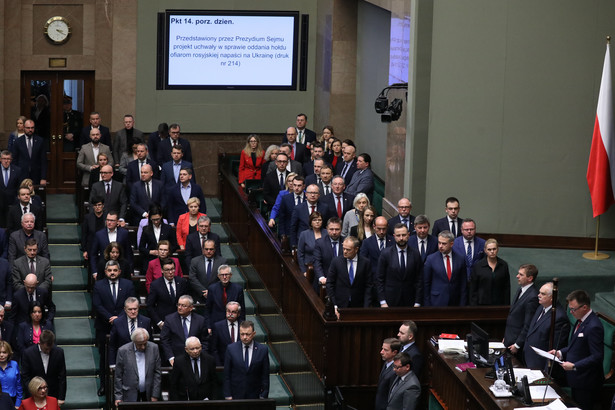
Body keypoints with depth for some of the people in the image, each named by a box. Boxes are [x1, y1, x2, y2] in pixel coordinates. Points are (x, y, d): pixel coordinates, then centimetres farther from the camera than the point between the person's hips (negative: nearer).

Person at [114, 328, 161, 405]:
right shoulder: (123, 351, -7)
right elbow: (118, 376, -2)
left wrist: (155, 395, -1)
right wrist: (118, 397, -4)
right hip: (131, 394, -2)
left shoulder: (154, 348, -2)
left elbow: (157, 373, 2)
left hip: (149, 392, 2)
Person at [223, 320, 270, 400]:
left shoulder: (262, 350, -3)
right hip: (236, 396, 0)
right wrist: (228, 396, -3)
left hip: (255, 396, 0)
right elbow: (227, 375, 0)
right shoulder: (231, 349, -3)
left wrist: (263, 396, -2)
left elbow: (265, 376, 1)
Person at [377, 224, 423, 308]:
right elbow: (380, 279, -1)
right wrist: (382, 302, -7)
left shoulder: (415, 255, 3)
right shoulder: (385, 253, -1)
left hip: (409, 302, 1)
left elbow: (419, 281, 4)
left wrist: (417, 303, -1)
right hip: (390, 302, -1)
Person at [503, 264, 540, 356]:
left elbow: (528, 325, -20)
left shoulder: (532, 297, -22)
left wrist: (517, 345, -16)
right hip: (509, 340, 9)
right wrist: (505, 337, 17)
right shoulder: (520, 290, 8)